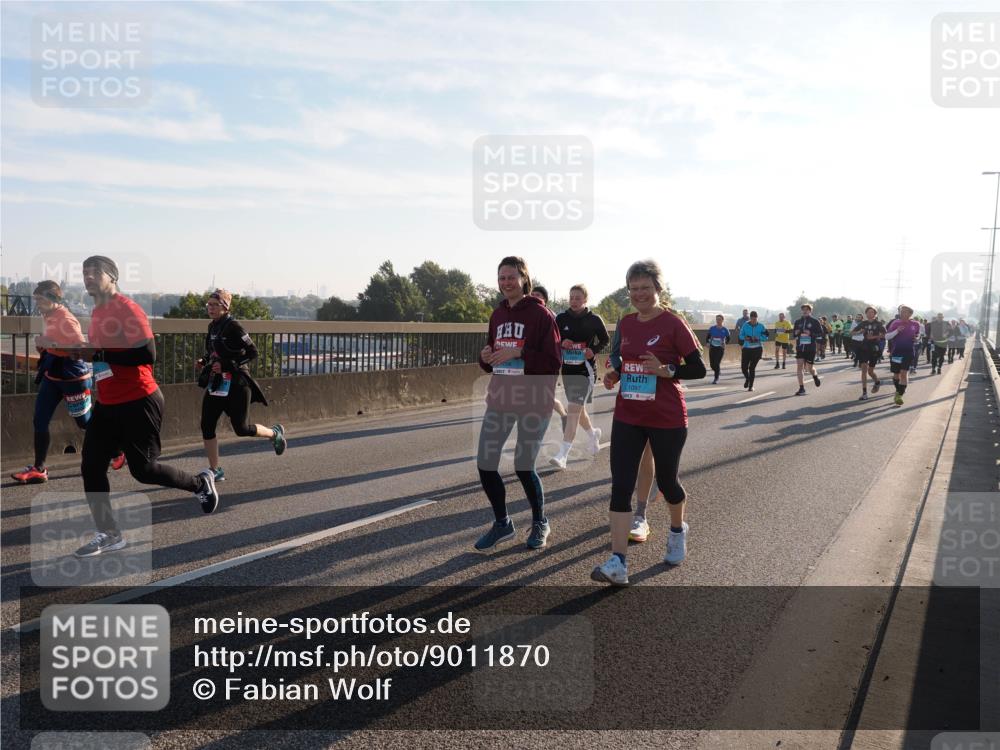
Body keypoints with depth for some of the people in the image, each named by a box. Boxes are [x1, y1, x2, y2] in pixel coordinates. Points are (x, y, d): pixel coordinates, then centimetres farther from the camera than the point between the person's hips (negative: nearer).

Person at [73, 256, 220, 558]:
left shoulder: (128, 309, -14)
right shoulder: (97, 313, 14)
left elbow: (147, 355, -23)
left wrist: (98, 354, -24)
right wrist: (86, 354, 11)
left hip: (139, 404, -9)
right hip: (107, 405, 9)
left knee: (143, 470, -4)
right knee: (91, 468, 3)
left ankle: (201, 483, 21)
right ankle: (109, 535, 14)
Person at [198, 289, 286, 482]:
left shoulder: (233, 326, -14)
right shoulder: (212, 327, 10)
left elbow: (252, 353, -16)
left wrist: (227, 365, -21)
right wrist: (204, 362, 4)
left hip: (236, 383, -7)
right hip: (216, 383, 7)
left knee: (241, 428, -3)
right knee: (206, 426, 0)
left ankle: (275, 433, 26)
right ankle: (215, 471, 11)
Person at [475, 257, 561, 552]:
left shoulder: (541, 314, -9)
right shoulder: (497, 314, 9)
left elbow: (554, 361, -13)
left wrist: (519, 353, -22)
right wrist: (485, 357, -5)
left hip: (534, 402, -5)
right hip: (500, 399, 6)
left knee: (524, 467, 0)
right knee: (485, 463, 1)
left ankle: (540, 523, 28)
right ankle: (502, 524, 23)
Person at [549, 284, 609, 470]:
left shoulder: (594, 320, -4)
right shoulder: (561, 319, 3)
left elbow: (605, 339, 9)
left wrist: (594, 350, -10)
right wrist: (561, 343, -13)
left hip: (586, 370, -5)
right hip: (567, 369, 5)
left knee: (574, 411, -13)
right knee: (578, 409, 19)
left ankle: (562, 455, -16)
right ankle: (593, 434, 49)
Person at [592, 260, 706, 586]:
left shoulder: (673, 323, -10)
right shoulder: (625, 323, 7)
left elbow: (698, 369, -10)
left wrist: (666, 370, -23)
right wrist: (616, 374, 4)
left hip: (667, 419, -4)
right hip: (627, 417, 4)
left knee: (666, 480, 14)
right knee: (620, 487, -6)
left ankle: (678, 530, 45)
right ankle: (618, 563, -7)